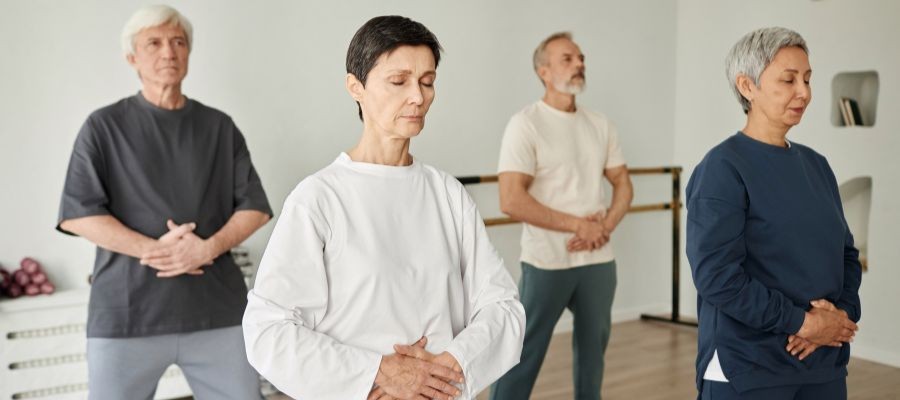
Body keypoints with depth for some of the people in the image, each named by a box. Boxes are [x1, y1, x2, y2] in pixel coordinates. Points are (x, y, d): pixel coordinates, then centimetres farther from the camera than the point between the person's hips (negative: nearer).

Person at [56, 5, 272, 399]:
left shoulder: (220, 127, 11)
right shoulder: (104, 126, 5)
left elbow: (254, 206, 7)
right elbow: (76, 214, -3)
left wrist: (208, 248, -11)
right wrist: (153, 249, -14)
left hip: (218, 310, 2)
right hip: (126, 314, -1)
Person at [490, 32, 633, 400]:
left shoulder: (600, 125, 8)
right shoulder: (526, 124, -10)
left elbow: (623, 184, 13)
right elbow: (511, 201, -18)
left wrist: (605, 226, -7)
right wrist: (579, 224, -15)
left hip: (599, 260, 6)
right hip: (547, 262, -6)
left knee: (593, 349, 17)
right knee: (524, 354, 0)